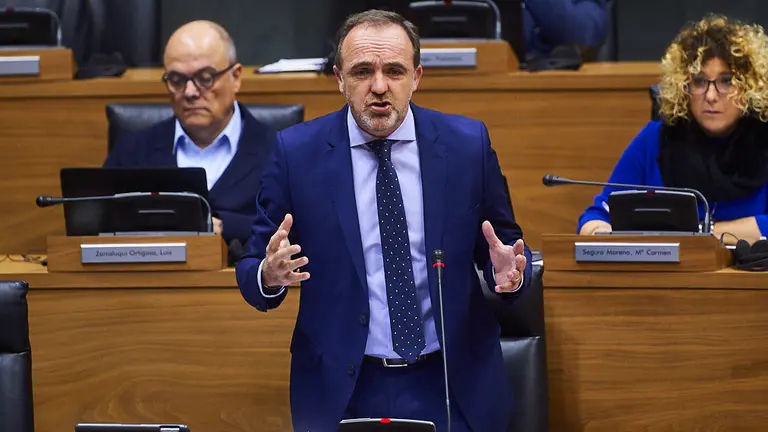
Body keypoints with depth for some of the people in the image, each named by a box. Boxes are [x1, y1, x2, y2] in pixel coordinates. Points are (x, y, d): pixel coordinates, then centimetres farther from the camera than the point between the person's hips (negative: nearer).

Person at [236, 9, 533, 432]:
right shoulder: (296, 151, -4)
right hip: (341, 391, -1)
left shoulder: (468, 143, -1)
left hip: (453, 387, 1)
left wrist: (508, 272, -16)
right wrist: (269, 275, -24)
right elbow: (251, 270, -1)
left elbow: (504, 244, 7)